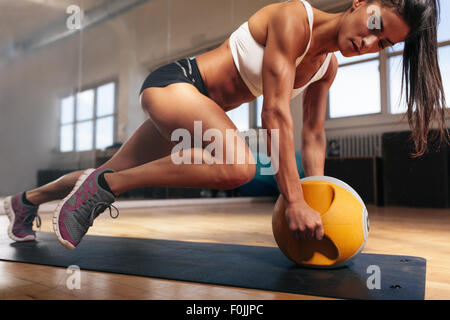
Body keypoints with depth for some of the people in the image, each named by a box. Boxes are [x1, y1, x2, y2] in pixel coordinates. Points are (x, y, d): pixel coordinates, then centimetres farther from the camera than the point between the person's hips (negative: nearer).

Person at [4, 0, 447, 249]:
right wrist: (293, 201, -27)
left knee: (115, 176, 15)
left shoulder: (327, 67, 4)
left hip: (199, 106, 8)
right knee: (237, 165, -35)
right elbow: (275, 113, -28)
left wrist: (316, 200, 4)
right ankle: (101, 184, -17)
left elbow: (313, 136, 8)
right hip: (173, 82, -8)